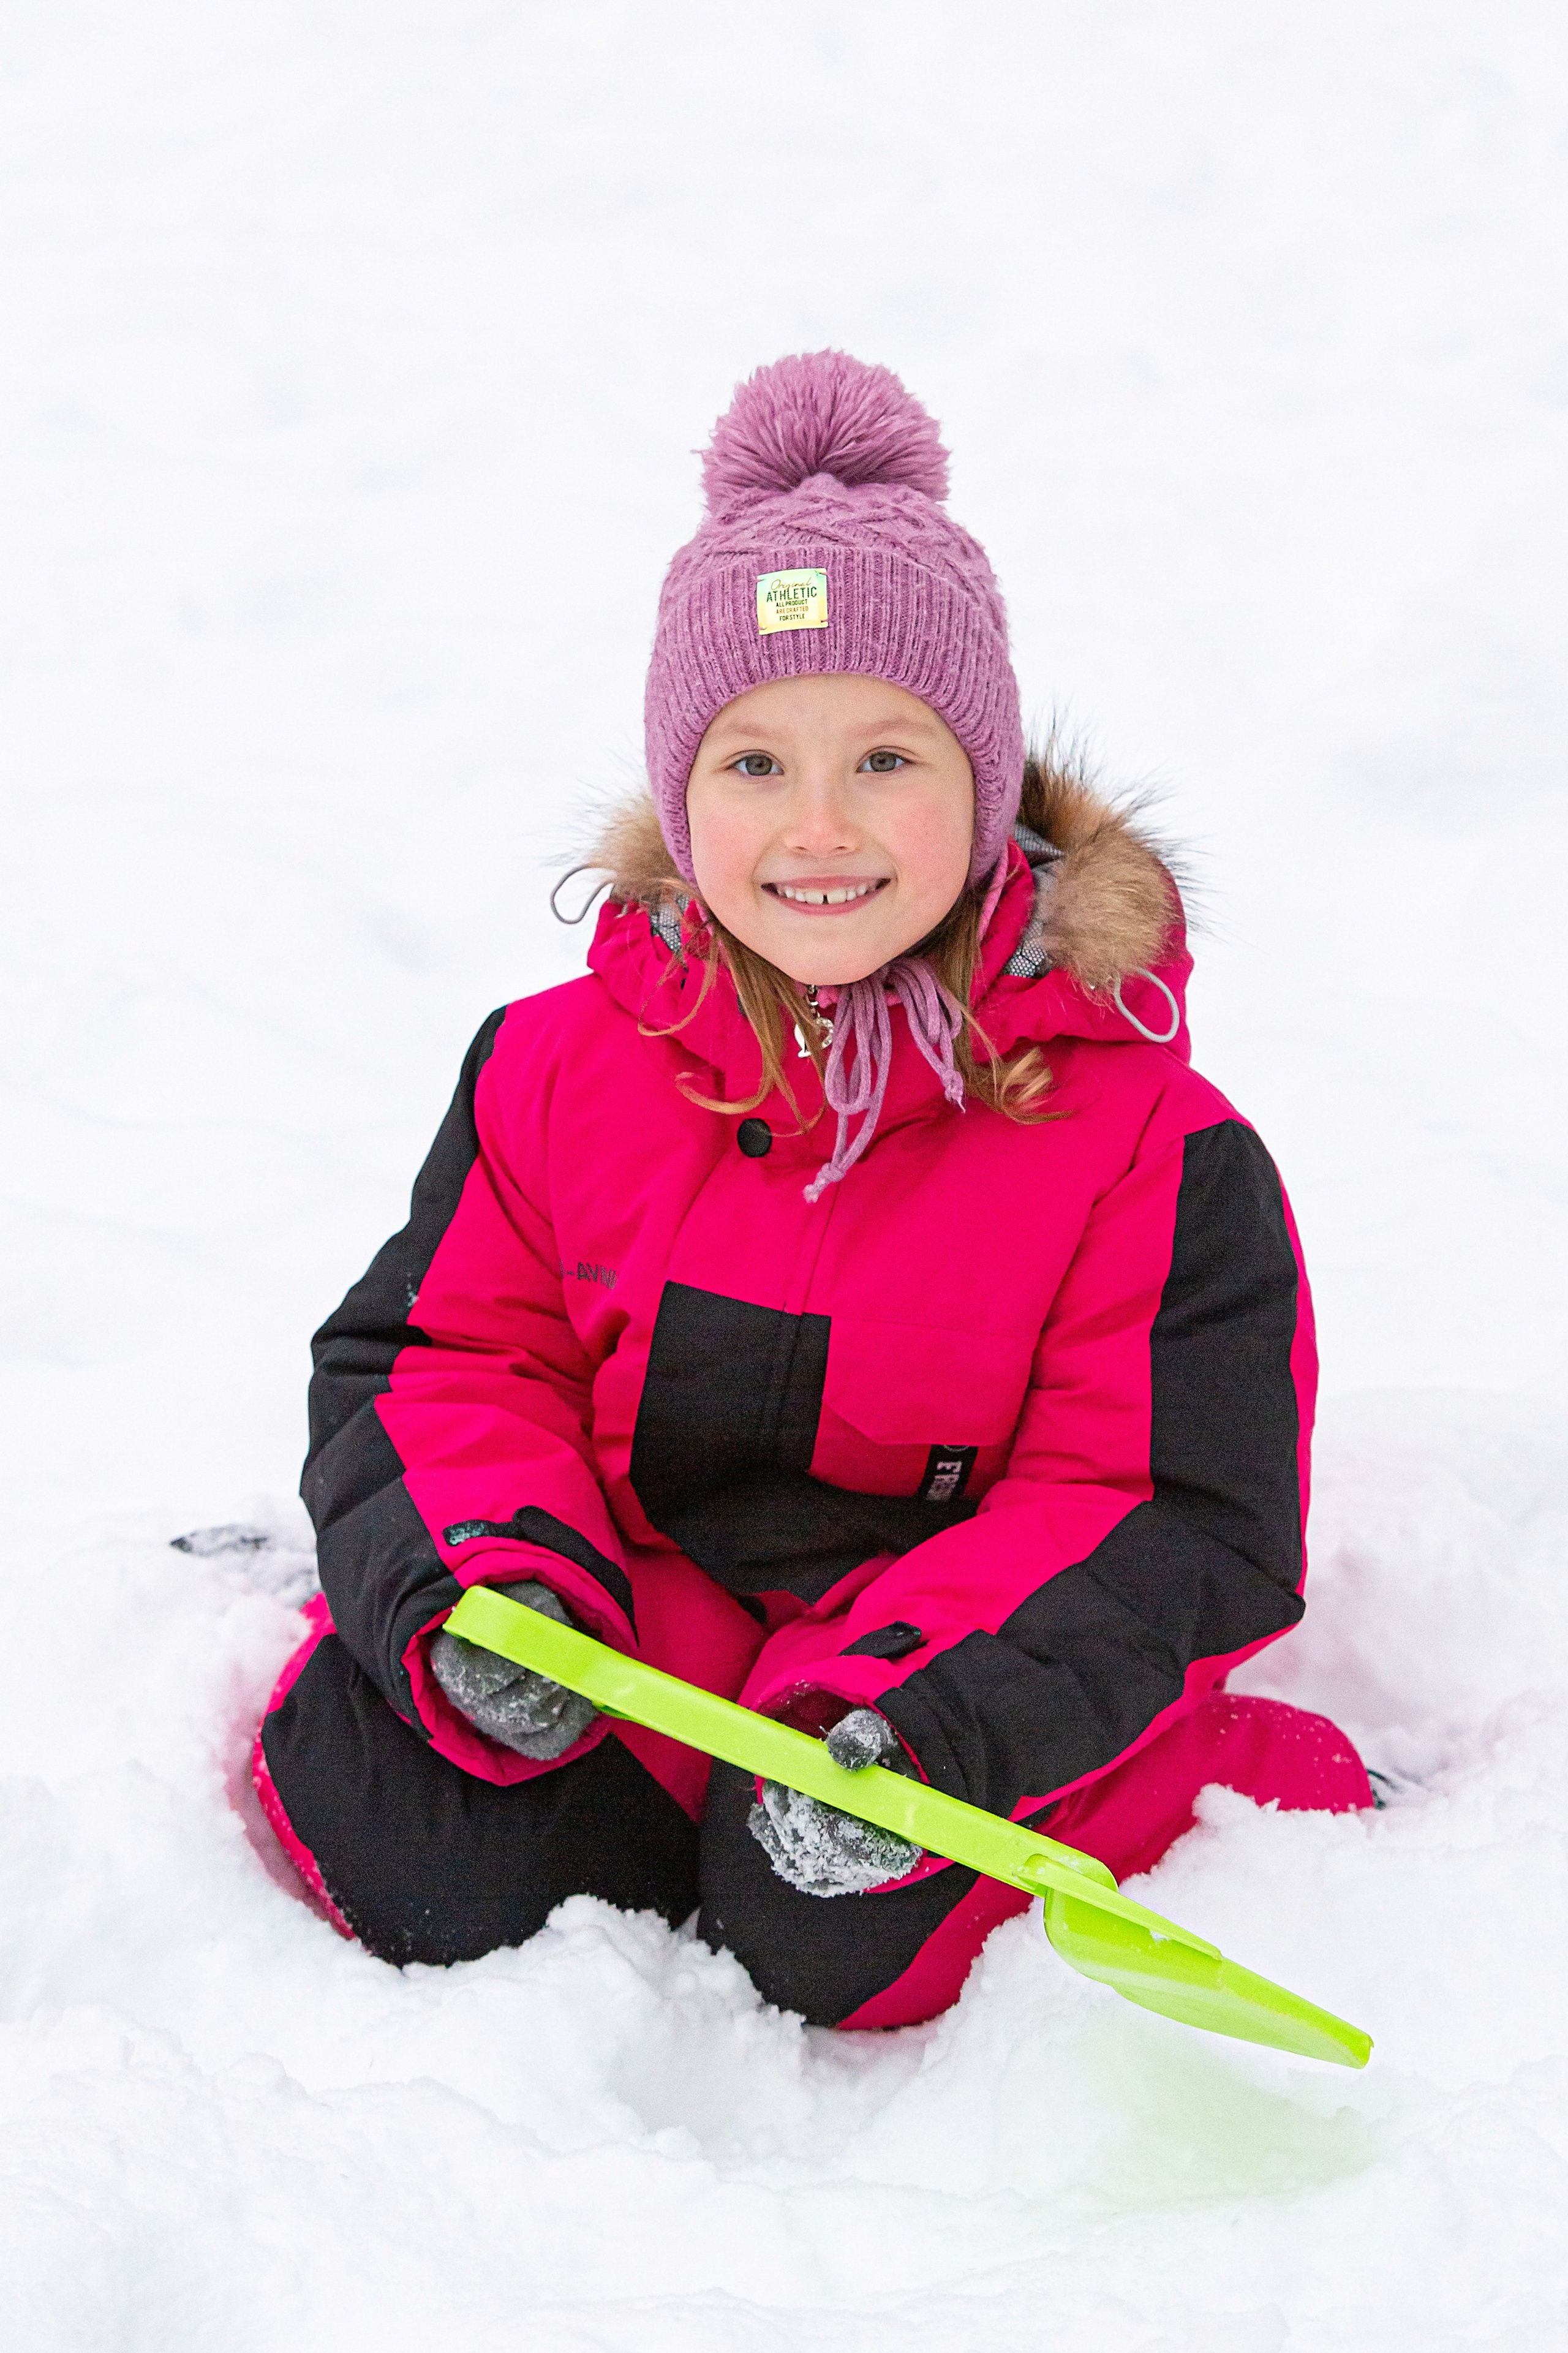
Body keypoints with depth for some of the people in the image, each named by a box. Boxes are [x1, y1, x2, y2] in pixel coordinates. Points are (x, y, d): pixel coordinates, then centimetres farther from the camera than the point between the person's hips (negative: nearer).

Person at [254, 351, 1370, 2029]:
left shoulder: (1144, 1140, -12)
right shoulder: (559, 1068, -1)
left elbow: (1172, 1512, -13)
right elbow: (441, 1357, 5)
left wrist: (933, 1717, -29)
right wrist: (480, 1584, -17)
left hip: (944, 1652, -2)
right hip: (639, 1614, 3)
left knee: (839, 1938, -29)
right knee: (405, 1841, -22)